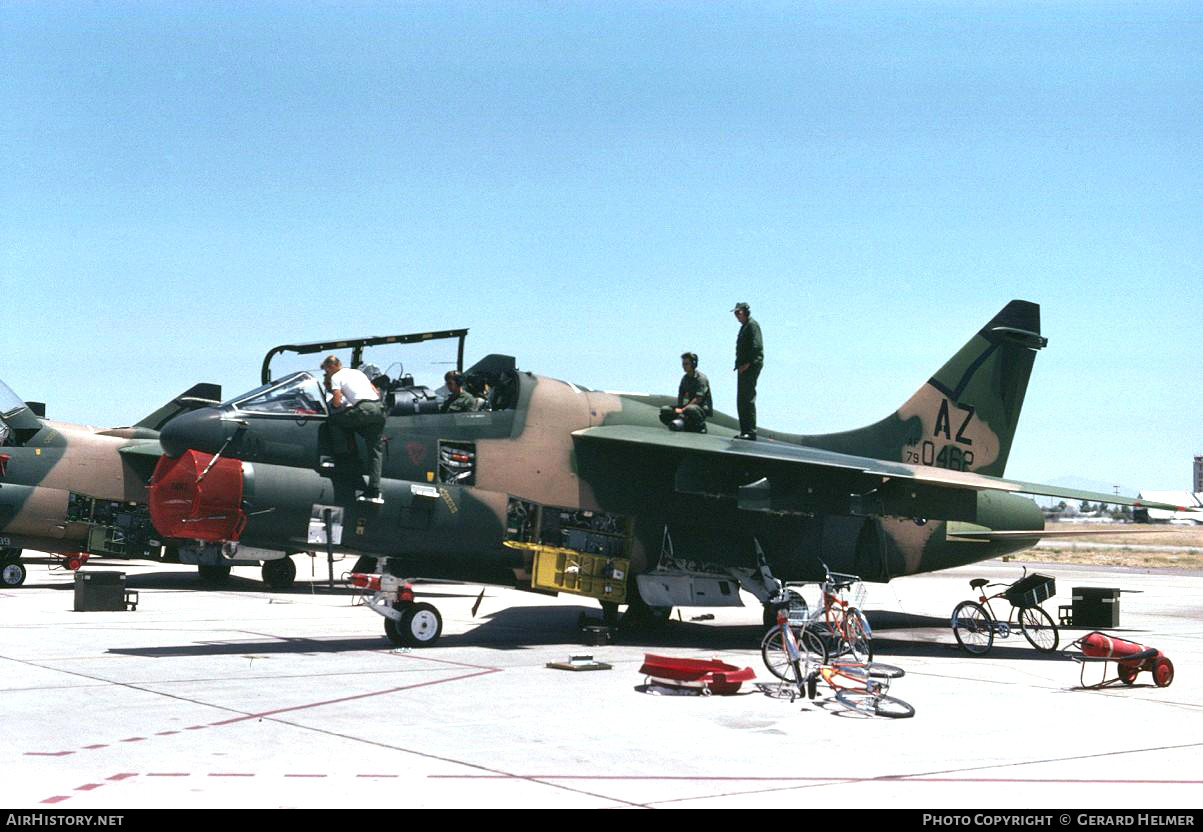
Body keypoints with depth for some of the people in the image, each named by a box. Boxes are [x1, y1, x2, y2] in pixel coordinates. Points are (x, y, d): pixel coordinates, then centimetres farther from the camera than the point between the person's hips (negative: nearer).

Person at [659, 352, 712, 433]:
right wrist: (678, 408, -7)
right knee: (665, 410, -5)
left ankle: (701, 426, -15)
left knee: (691, 409, -43)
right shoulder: (685, 378, 11)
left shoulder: (701, 378, -14)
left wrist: (683, 410, -24)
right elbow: (680, 395, 12)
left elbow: (698, 399, -22)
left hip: (703, 408, -7)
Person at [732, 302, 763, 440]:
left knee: (748, 398, -13)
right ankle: (744, 430, 13)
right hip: (743, 367, 10)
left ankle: (751, 431, -15)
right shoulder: (744, 327, 23)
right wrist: (739, 365, 14)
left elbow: (757, 346, -17)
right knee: (741, 400, 10)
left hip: (751, 366, -10)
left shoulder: (752, 325, -7)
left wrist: (747, 364, -20)